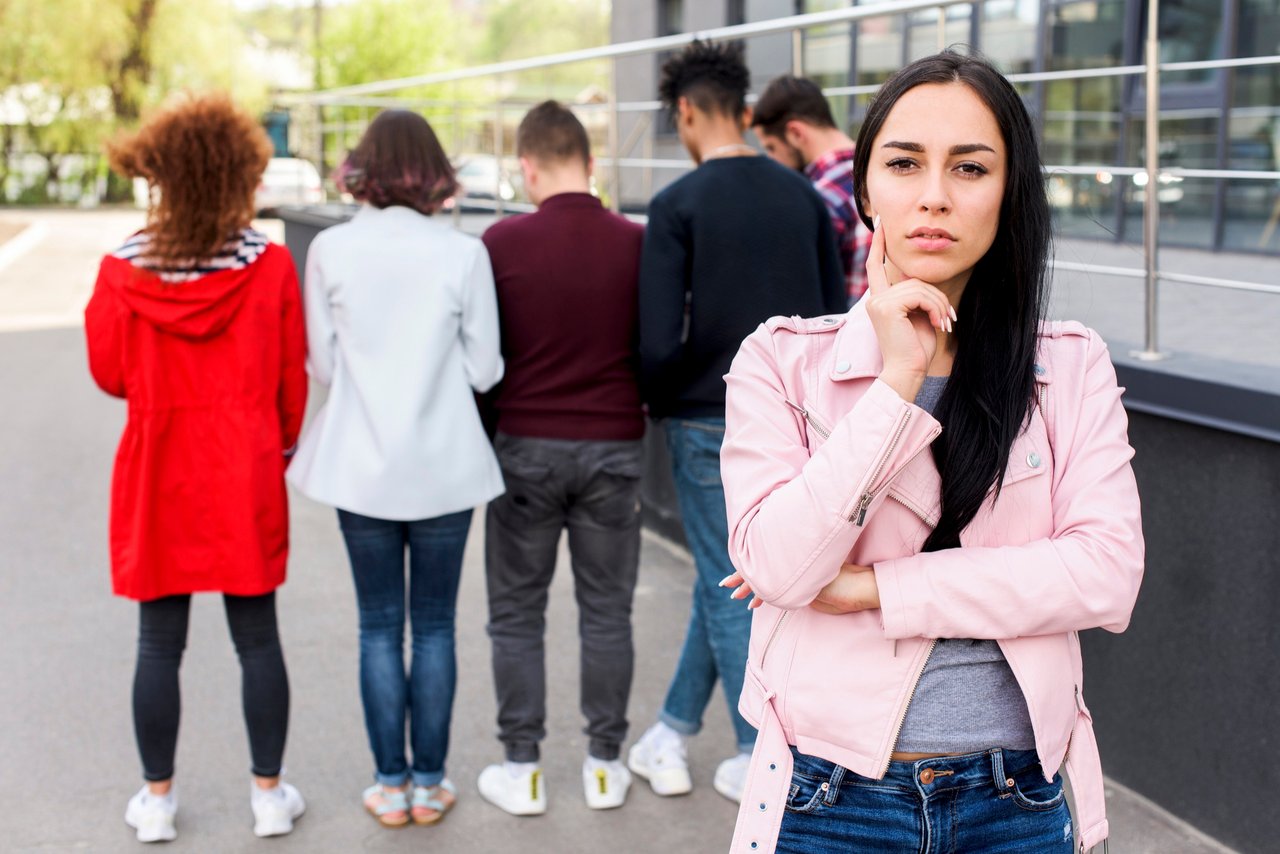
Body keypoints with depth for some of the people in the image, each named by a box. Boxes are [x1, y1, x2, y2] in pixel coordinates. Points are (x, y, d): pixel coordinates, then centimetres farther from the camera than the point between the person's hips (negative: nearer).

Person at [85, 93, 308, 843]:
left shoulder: (123, 271, -9)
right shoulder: (270, 264, -9)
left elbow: (109, 374, 1)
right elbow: (292, 375, -1)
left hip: (158, 477, 0)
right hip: (248, 473, 0)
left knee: (160, 645, 10)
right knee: (258, 640, 10)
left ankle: (157, 799, 21)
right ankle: (269, 794, 20)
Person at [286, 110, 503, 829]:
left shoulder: (330, 250, -6)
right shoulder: (463, 253, -9)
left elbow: (321, 366, -1)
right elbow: (485, 369, -5)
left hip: (361, 467, 1)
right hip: (445, 465, -1)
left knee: (379, 625, 11)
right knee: (435, 624, 11)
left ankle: (391, 784, 17)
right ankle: (430, 783, 18)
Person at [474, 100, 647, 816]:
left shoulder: (504, 242, -8)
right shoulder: (636, 243, -5)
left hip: (526, 447, -1)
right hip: (612, 447, 1)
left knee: (518, 615, 10)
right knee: (606, 613, 11)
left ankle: (522, 768, 14)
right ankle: (605, 765, 18)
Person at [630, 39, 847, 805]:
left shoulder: (678, 206, -11)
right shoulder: (804, 196, 4)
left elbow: (660, 341, -17)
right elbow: (837, 317, 6)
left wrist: (658, 401, 2)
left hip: (711, 423, -5)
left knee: (729, 588, 7)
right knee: (726, 578, 17)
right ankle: (673, 734, 29)